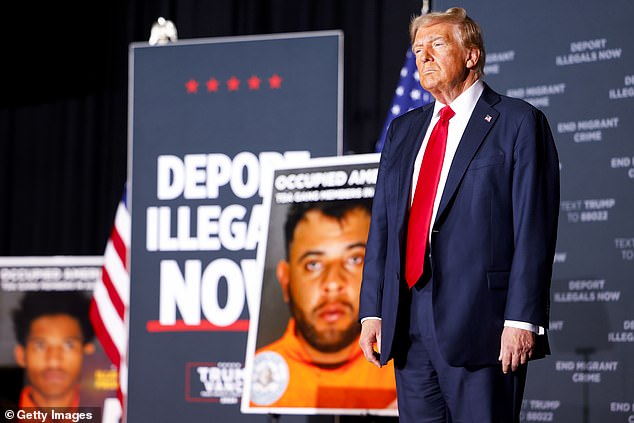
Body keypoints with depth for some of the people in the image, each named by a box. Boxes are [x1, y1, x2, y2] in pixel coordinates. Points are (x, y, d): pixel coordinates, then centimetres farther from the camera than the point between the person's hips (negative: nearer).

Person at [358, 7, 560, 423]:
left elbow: (534, 229, -7)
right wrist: (372, 310, 8)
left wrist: (522, 318, -15)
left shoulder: (519, 122, 1)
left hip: (479, 322, -6)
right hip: (408, 323, 6)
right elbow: (382, 225, 17)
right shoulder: (404, 130, 19)